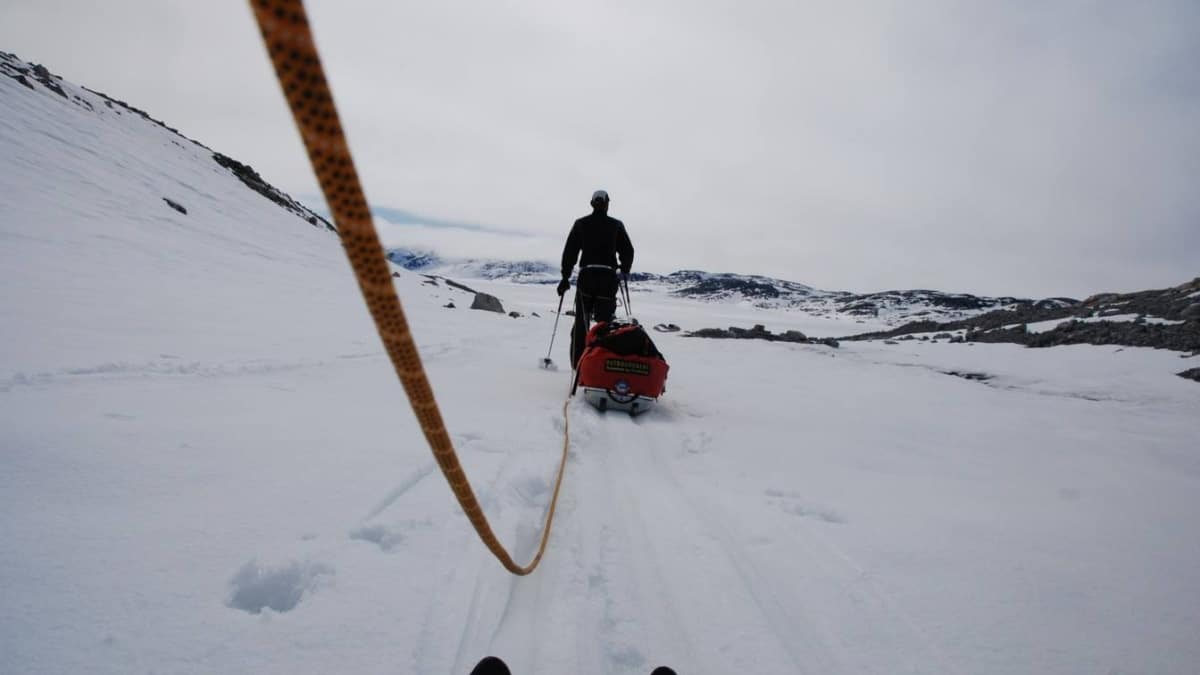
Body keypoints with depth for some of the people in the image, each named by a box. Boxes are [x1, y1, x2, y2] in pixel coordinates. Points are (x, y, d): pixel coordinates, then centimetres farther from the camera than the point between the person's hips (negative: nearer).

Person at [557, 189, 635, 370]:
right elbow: (627, 251, 6)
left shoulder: (581, 224, 6)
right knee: (605, 321, 5)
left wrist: (565, 277, 9)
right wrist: (624, 272, 21)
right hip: (609, 277, -1)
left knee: (581, 321, 9)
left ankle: (577, 362, 8)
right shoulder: (616, 225, 4)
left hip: (586, 276, 1)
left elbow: (569, 251, 3)